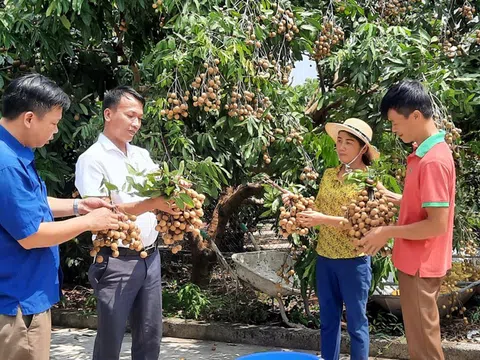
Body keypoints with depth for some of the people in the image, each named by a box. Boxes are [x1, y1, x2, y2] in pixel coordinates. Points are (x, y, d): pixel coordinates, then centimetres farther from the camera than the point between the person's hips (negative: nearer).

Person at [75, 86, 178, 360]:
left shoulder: (142, 155, 12)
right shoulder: (92, 159, -8)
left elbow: (161, 191, 14)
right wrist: (152, 204, -27)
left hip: (150, 257, 6)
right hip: (117, 261, -6)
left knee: (150, 335, 13)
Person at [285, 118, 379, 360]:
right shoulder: (329, 174, 8)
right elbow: (319, 209, 11)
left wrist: (324, 220, -27)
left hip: (354, 260, -5)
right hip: (324, 258, 5)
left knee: (356, 321, 7)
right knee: (328, 320, 15)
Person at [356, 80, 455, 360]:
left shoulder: (433, 161, -24)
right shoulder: (426, 152, 7)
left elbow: (437, 225, -25)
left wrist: (388, 232, -17)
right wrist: (388, 195, 8)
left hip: (420, 264, -9)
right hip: (417, 261, 9)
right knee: (421, 335, 21)